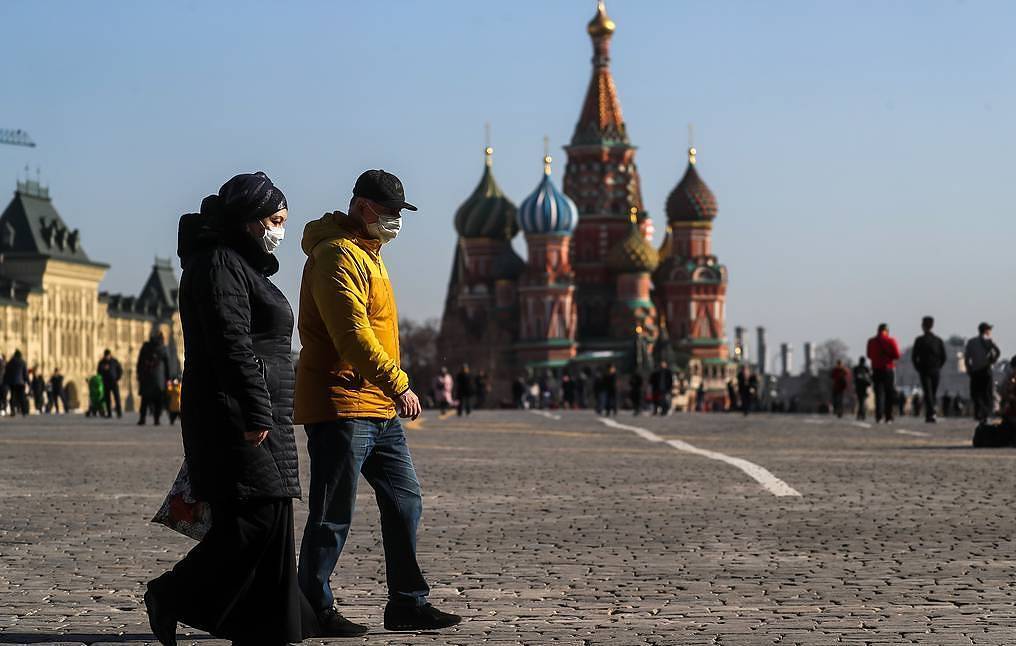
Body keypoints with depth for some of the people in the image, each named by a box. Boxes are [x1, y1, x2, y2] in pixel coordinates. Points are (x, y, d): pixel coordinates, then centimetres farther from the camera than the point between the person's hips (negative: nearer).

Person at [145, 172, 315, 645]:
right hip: (236, 418, -10)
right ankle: (173, 597, -3)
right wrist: (255, 413, -24)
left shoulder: (242, 265, 22)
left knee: (270, 518, 6)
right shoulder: (219, 264, -10)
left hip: (259, 419, 10)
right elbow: (232, 345, -20)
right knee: (258, 516, -13)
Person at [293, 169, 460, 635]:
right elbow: (352, 334, -23)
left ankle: (408, 603, 15)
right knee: (332, 517, -3)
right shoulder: (336, 255, -13)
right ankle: (314, 610, 6)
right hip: (340, 408, -10)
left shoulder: (368, 253, 20)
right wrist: (397, 384, -24)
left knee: (405, 502, 9)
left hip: (379, 411, 10)